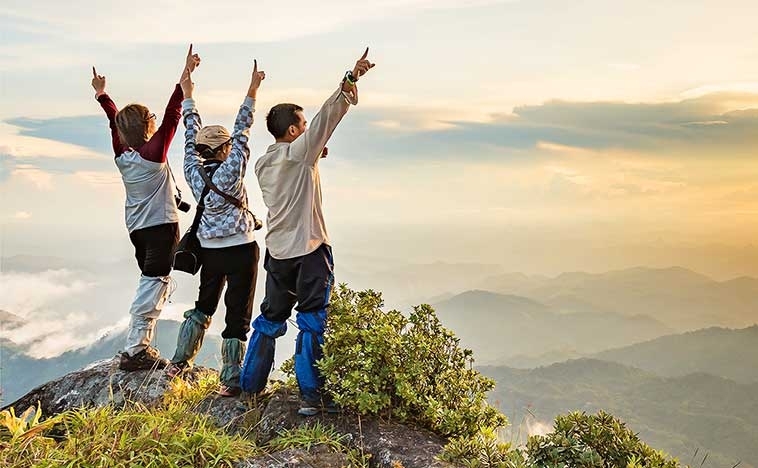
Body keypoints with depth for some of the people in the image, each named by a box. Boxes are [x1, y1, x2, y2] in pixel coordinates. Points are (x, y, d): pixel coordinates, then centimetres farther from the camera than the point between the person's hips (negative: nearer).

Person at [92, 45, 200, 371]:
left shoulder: (121, 155, 1)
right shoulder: (153, 153, -15)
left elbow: (115, 121, 16)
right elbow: (172, 115, -20)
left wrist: (102, 95, 30)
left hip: (137, 227, 8)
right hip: (160, 225, -8)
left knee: (151, 281, 17)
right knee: (153, 284, -5)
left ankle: (141, 347, 19)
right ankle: (135, 350, -6)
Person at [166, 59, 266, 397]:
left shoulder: (193, 172, -4)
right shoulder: (230, 171, -16)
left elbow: (192, 136, 7)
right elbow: (242, 131, -12)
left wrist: (187, 95, 17)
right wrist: (252, 91, -10)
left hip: (210, 251, 6)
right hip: (241, 249, -5)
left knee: (203, 305, 24)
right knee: (237, 315, 2)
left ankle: (180, 362, 32)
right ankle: (231, 380, 7)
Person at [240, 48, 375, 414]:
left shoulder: (263, 163, 10)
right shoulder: (299, 151, -10)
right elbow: (327, 115, -16)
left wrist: (312, 159, 17)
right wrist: (351, 78, -14)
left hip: (278, 251, 7)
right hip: (310, 249, -7)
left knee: (270, 319, 18)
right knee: (312, 322, 0)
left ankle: (250, 385, 27)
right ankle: (311, 395, 2)